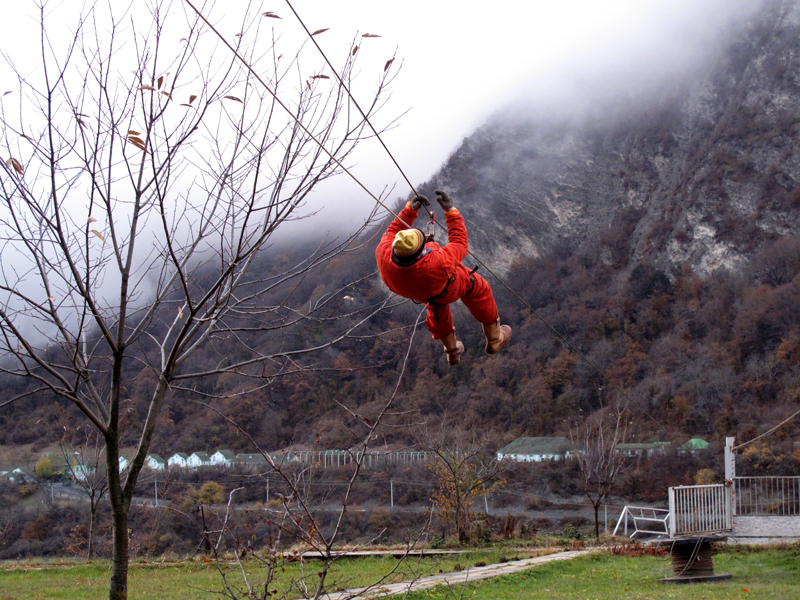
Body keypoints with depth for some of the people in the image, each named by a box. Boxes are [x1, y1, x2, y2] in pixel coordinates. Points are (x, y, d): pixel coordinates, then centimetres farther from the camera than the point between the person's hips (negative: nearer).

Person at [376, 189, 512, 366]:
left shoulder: (383, 257, -43)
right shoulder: (438, 263, -53)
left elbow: (391, 232, -18)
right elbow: (460, 243, -32)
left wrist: (409, 210, -23)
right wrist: (451, 210, -29)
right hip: (449, 288, -4)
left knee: (438, 313, 37)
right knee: (479, 290, 28)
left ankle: (452, 352, 63)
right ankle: (494, 339, 48)